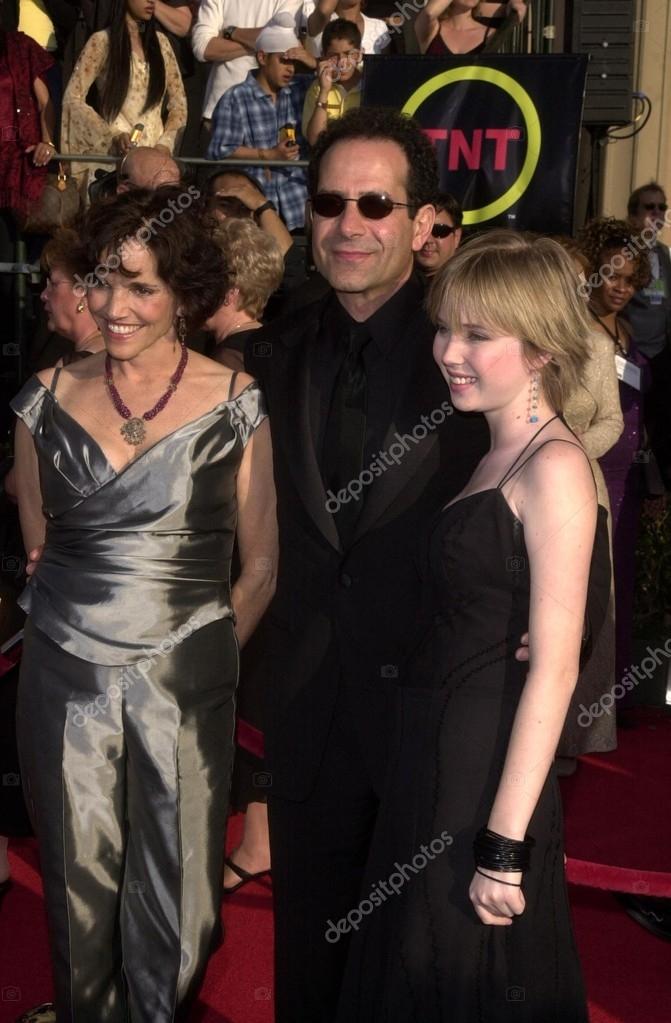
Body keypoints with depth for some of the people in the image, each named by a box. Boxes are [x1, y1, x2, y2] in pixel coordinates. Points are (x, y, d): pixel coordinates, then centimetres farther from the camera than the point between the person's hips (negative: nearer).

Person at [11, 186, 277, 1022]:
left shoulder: (236, 404, -5)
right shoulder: (50, 396, 2)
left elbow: (260, 565, 1)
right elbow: (36, 546, 12)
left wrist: (209, 654, -3)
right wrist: (82, 618, 7)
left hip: (184, 680, -2)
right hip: (64, 677, 2)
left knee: (174, 899, 10)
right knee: (80, 889, 15)